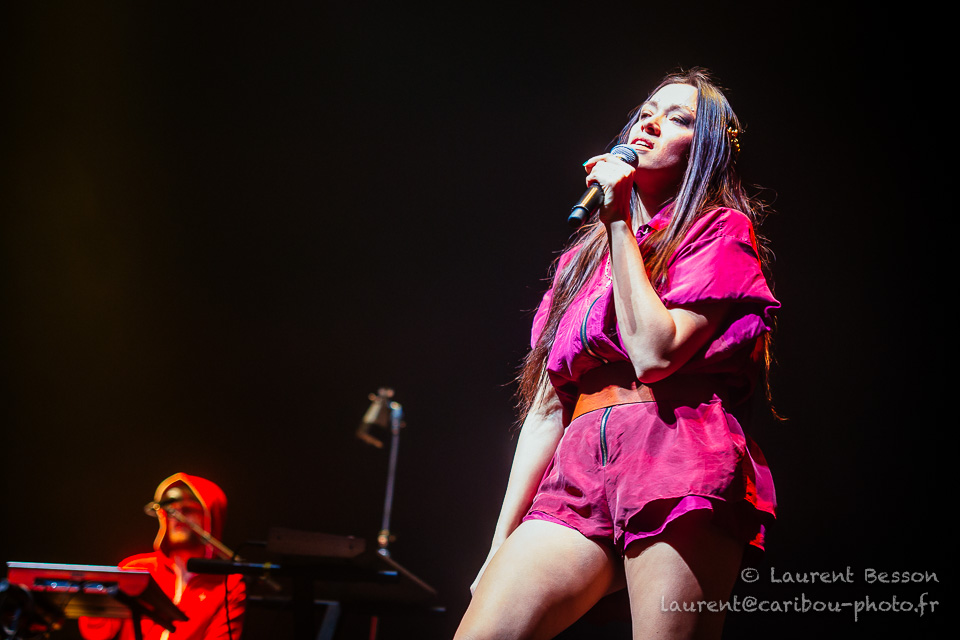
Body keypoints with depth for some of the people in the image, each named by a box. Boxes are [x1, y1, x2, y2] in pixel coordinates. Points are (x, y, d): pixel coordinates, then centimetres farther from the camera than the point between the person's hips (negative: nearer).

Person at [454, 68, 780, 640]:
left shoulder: (721, 229, 9)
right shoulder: (584, 257, 26)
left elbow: (654, 353, -9)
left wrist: (619, 224, -1)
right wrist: (502, 544, 14)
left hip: (674, 454, -5)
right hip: (580, 469, 5)